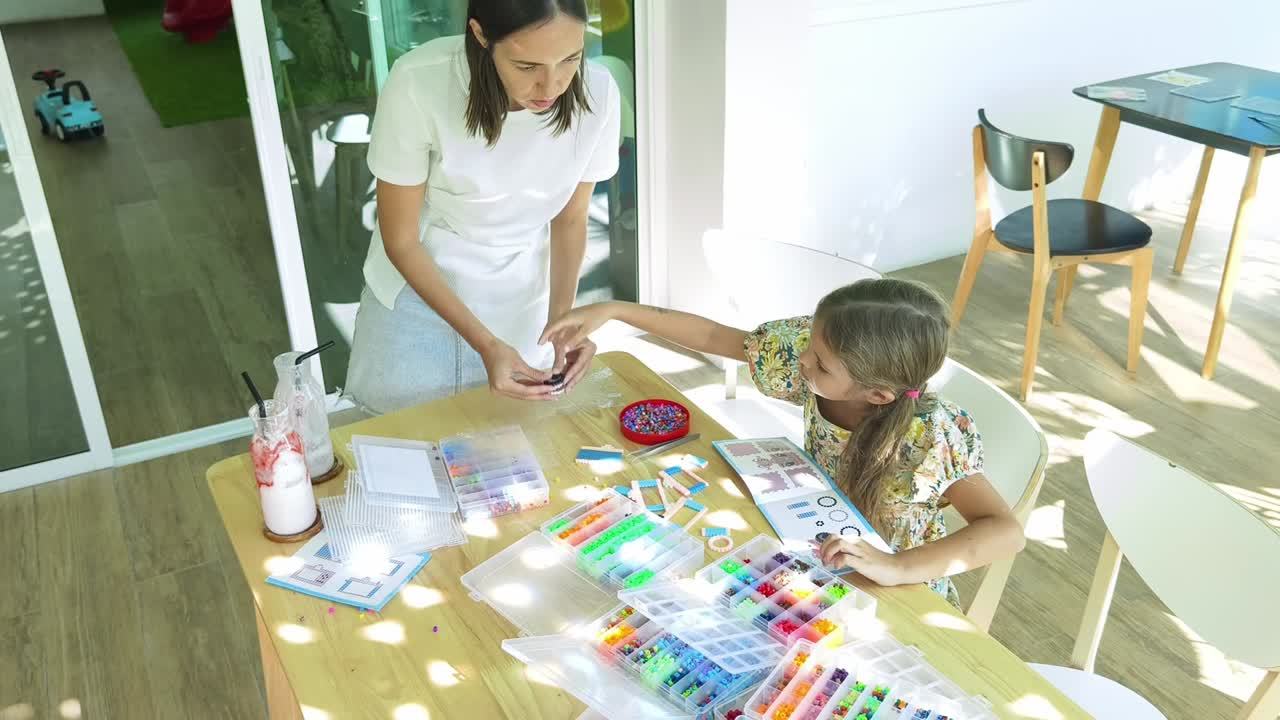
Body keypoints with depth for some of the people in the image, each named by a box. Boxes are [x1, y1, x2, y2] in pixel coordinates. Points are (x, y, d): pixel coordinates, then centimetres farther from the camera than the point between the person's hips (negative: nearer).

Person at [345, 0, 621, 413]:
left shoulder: (597, 94, -23)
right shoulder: (418, 86, -30)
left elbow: (570, 219, -4)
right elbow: (400, 239, -17)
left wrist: (562, 318, -19)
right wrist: (485, 344, -25)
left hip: (522, 306, 2)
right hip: (419, 291, -1)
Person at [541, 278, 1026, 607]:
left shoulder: (928, 433, -32)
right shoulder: (818, 349, -18)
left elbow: (1007, 532, -37)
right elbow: (714, 337, -8)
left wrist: (894, 567, -48)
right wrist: (613, 311, -11)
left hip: (897, 592, -5)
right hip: (822, 555, 5)